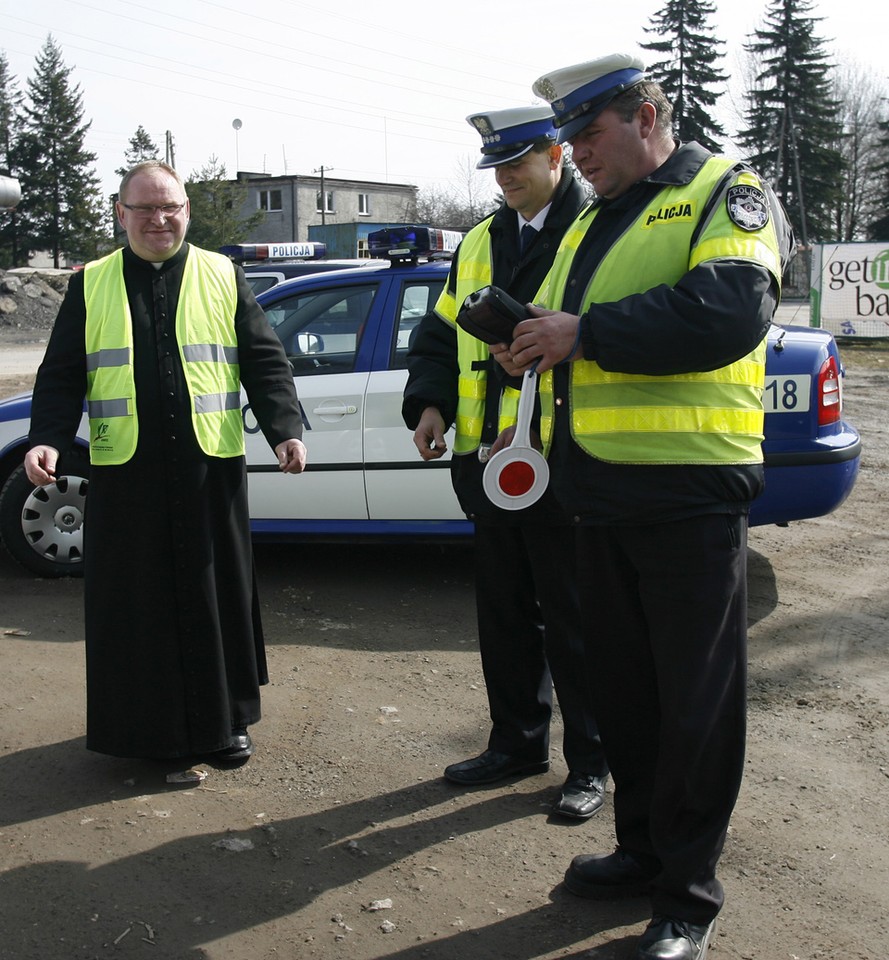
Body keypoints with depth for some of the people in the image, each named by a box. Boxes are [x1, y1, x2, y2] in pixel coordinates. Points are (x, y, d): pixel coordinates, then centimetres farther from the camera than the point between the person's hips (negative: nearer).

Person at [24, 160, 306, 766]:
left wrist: (285, 430, -7)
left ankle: (226, 720, 21)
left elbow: (264, 361, 6)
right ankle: (146, 724, 22)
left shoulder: (224, 277, 8)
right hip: (125, 472, 1)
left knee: (218, 597, 6)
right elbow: (62, 375, 9)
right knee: (135, 603, 6)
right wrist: (48, 439, -7)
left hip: (211, 469, 0)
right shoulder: (91, 285, 9)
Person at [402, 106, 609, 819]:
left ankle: (590, 763, 17)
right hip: (488, 461, 7)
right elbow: (441, 332, 20)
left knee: (571, 622, 3)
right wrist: (430, 403, 2)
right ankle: (518, 742, 31)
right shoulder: (479, 245, 16)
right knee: (503, 613, 15)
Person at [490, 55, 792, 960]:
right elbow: (564, 323, 25)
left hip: (688, 490, -7)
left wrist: (585, 333, -19)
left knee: (695, 700, 2)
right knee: (620, 685, 15)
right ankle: (641, 848, 32)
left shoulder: (724, 193, -4)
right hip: (600, 494, 8)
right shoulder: (589, 223, 20)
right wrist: (529, 340, 0)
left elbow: (732, 309, -21)